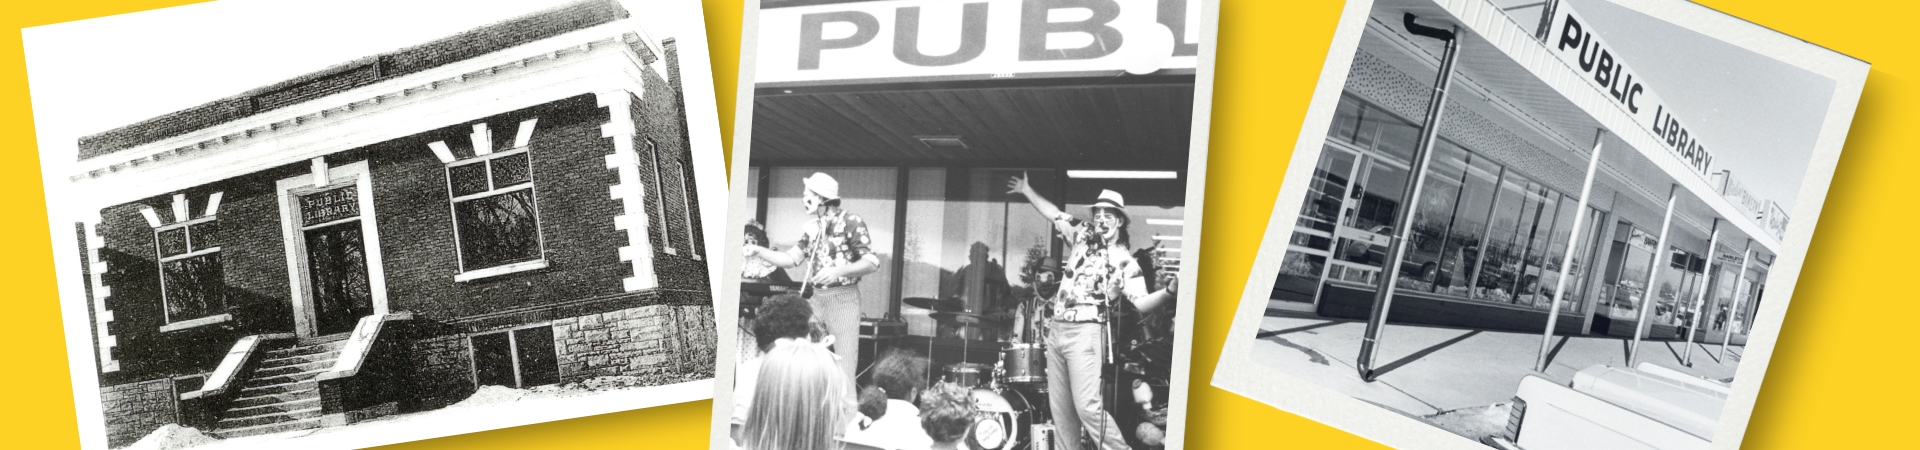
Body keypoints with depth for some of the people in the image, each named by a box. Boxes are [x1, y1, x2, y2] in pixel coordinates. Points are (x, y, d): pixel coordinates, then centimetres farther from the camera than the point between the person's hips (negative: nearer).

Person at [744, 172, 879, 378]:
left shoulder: (851, 222, -10)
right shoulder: (811, 227, 10)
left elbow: (872, 262, -14)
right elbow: (791, 259, 13)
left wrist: (838, 271, -27)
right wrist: (758, 251, 2)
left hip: (843, 298, -6)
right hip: (814, 298, 6)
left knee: (844, 366, -5)